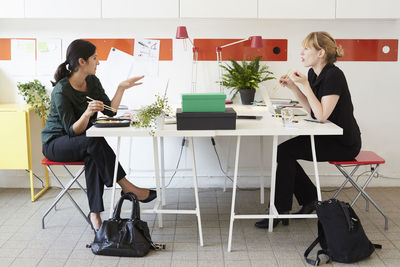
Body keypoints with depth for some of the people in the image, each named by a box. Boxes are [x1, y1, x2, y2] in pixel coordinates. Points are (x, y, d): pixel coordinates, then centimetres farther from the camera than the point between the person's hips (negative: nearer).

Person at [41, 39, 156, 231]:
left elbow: (110, 111, 0)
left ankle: (95, 214, -32)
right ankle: (127, 187, -25)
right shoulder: (61, 91, -23)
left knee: (94, 157, -31)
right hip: (55, 143, -6)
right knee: (95, 143, -35)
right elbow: (72, 131, -23)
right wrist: (87, 114, -41)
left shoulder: (92, 82, 0)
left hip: (83, 143, 6)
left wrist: (121, 88, -8)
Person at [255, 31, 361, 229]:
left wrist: (305, 86, -25)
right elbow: (311, 110, 11)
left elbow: (321, 115, -26)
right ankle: (310, 200, 13)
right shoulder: (314, 73, 6)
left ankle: (280, 211, -5)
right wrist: (293, 87, 1)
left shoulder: (333, 76, -21)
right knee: (284, 151, -1)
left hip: (344, 143, -9)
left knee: (285, 151, -15)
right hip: (328, 137, 9)